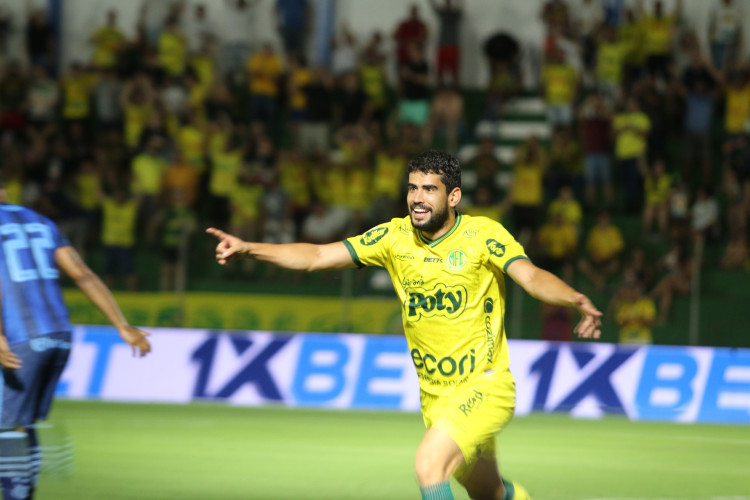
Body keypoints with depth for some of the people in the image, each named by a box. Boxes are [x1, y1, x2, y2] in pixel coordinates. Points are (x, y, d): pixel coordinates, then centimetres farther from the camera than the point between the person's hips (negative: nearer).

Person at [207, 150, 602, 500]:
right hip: (436, 397, 6)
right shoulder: (395, 237, -1)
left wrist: (574, 299, -48)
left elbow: (531, 276, -27)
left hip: (485, 386, -5)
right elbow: (317, 257, -2)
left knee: (429, 463, -27)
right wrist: (249, 249, -15)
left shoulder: (483, 235, -13)